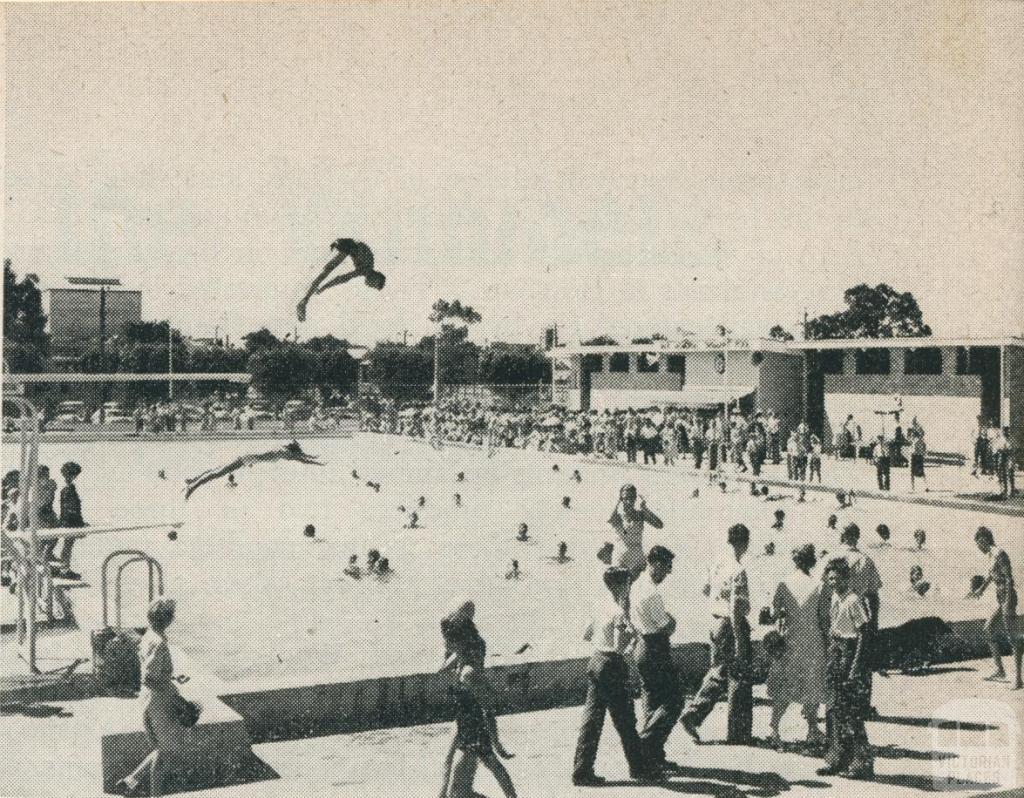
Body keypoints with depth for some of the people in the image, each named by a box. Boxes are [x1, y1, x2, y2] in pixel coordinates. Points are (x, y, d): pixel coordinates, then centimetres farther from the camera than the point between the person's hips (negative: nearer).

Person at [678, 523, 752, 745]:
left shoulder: (719, 565, 3)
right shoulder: (739, 571, -20)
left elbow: (706, 590, 17)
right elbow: (735, 609, -24)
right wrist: (739, 641, -21)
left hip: (716, 622, 7)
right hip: (733, 626, -7)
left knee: (718, 673, 19)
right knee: (739, 678, 6)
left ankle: (692, 714, 12)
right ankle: (737, 733, 16)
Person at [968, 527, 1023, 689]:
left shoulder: (999, 554, -16)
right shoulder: (991, 555, 12)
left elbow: (1009, 579, -21)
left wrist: (1009, 604, -24)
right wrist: (981, 589, 40)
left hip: (1007, 598, -10)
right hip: (1000, 599, 10)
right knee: (988, 629, 13)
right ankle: (999, 670, 20)